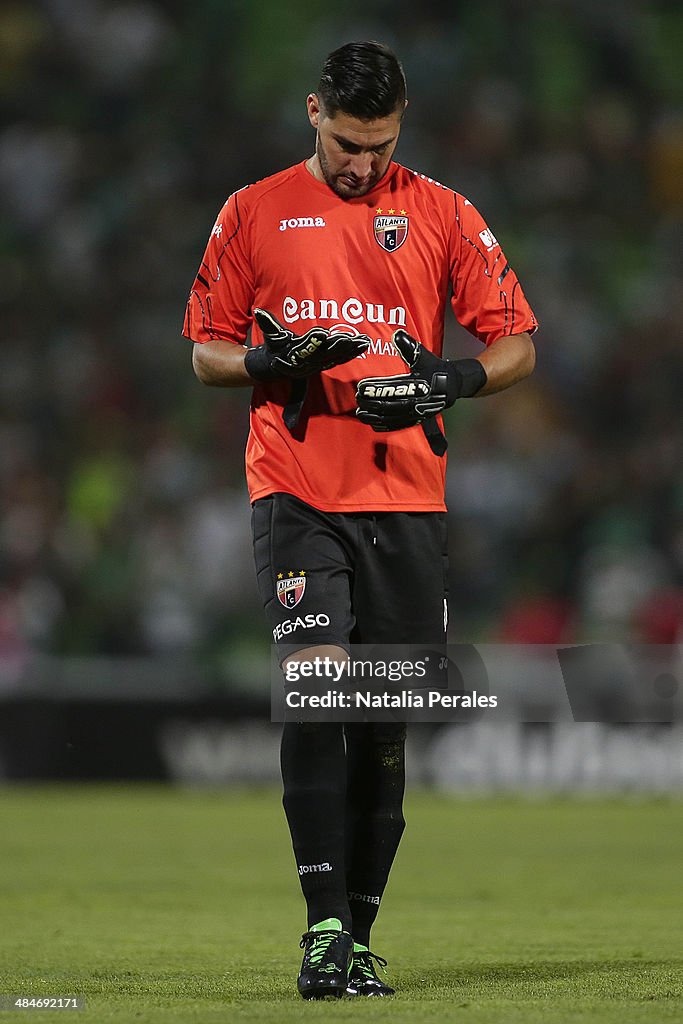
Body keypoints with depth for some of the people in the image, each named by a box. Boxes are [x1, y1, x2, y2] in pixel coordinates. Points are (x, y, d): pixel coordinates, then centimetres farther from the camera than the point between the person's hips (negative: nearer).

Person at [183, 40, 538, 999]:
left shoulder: (443, 215, 8)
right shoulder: (254, 212, 7)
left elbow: (516, 343, 7)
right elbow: (205, 350, 11)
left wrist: (446, 380, -13)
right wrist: (273, 360, -10)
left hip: (407, 496, 2)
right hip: (296, 491, -2)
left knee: (385, 719, 3)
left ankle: (358, 936, 12)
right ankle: (324, 928, -20)